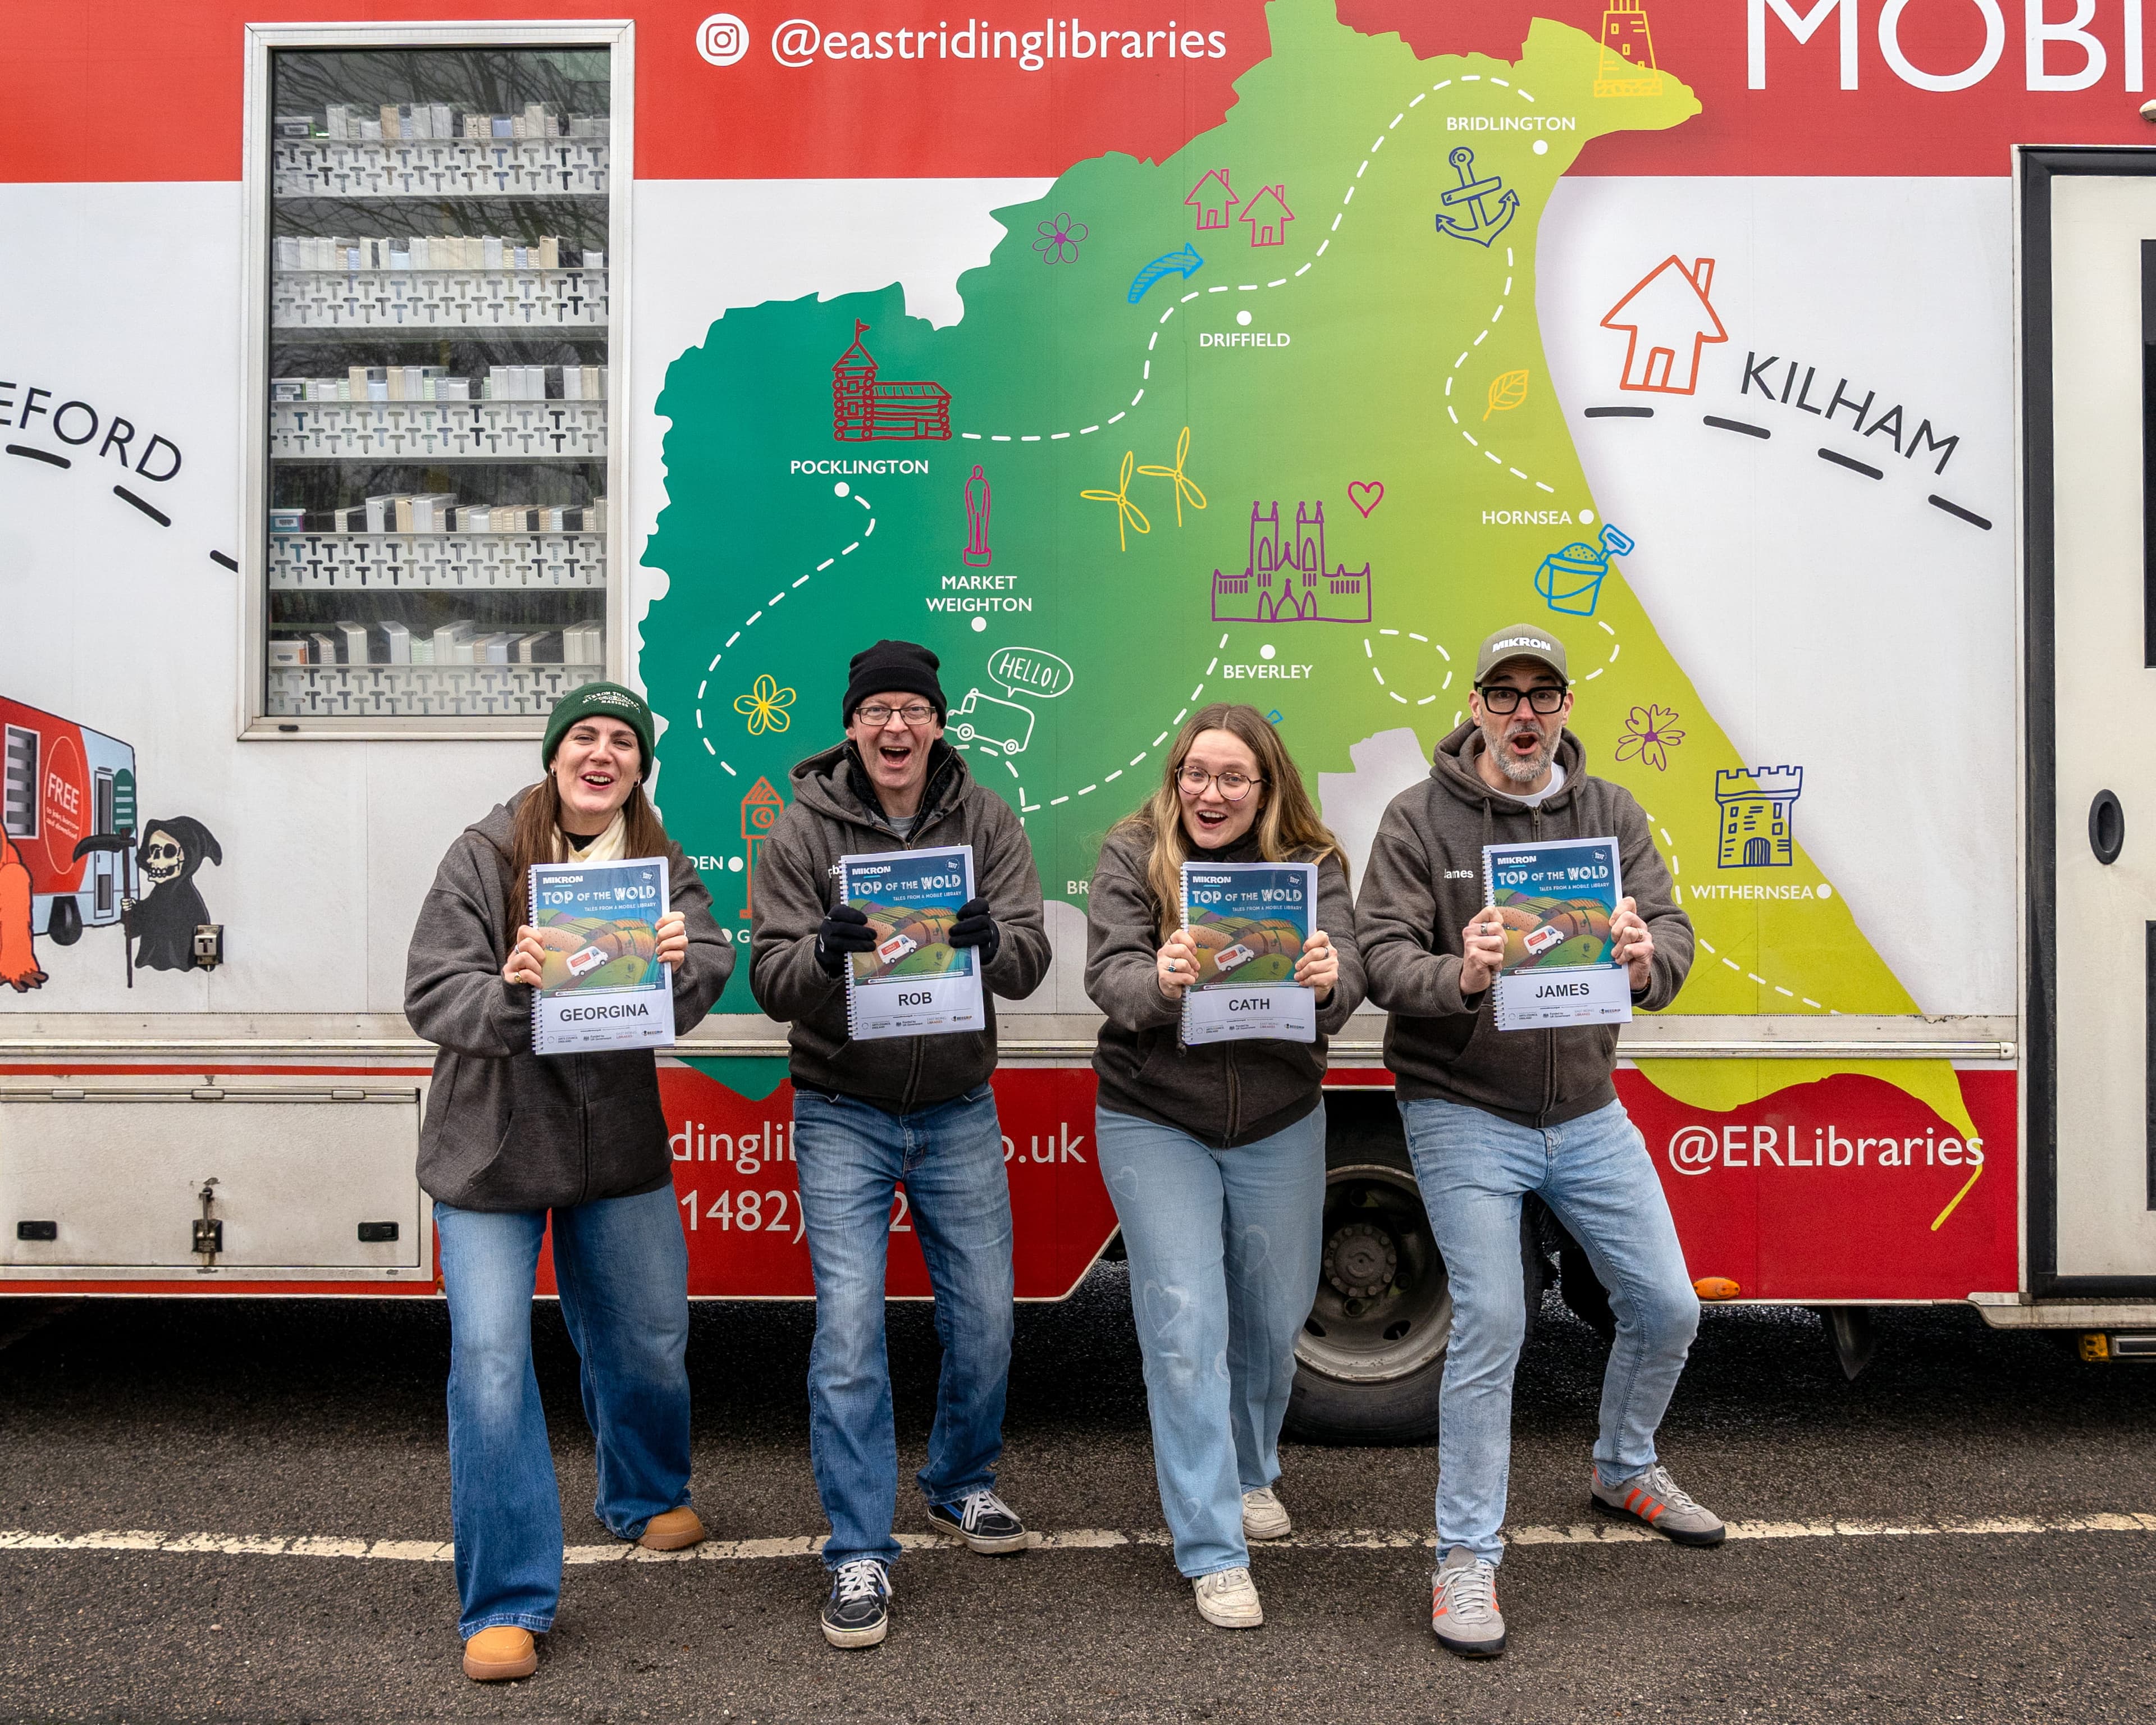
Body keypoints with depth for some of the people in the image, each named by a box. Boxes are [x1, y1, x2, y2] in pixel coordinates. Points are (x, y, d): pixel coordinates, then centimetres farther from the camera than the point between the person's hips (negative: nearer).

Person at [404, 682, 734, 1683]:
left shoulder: (663, 869, -1)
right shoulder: (483, 857, -9)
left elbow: (706, 980, -14)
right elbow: (431, 995, -13)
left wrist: (678, 966, -37)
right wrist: (508, 990, -33)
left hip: (618, 1148, 3)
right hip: (490, 1154, -3)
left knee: (648, 1344, 17)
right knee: (490, 1362, -5)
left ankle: (649, 1498, 47)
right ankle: (507, 1603, 10)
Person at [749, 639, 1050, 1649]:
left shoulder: (985, 821, -1)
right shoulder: (803, 832, -5)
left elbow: (1030, 960, -9)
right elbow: (771, 981, -10)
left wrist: (987, 940, -33)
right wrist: (824, 953, -32)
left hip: (958, 1111, 2)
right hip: (844, 1116, -2)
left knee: (985, 1319, 9)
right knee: (848, 1328, -5)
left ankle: (961, 1487, 36)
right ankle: (859, 1556, 9)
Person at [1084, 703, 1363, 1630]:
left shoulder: (1310, 864, -3)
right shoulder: (1132, 856, -6)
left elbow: (1346, 979, -16)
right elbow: (1110, 975, -17)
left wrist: (1327, 980, -39)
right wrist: (1159, 982, -39)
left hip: (1280, 1126, 2)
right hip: (1155, 1123, -2)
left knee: (1272, 1319, 15)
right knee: (1186, 1326, -4)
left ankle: (1252, 1473, 43)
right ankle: (1213, 1552, 7)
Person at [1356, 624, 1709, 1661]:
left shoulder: (1609, 813, 2)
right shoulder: (1419, 819, -9)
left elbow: (1674, 929, -7)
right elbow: (1383, 955, -16)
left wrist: (1646, 961, -31)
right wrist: (1458, 976, -37)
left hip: (1588, 1111, 5)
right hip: (1464, 1113, -5)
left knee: (1667, 1309, 13)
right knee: (1490, 1325, -8)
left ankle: (1624, 1473, 42)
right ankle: (1466, 1561, 8)